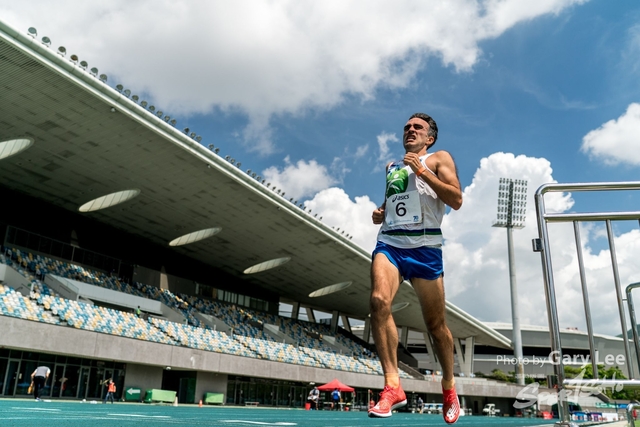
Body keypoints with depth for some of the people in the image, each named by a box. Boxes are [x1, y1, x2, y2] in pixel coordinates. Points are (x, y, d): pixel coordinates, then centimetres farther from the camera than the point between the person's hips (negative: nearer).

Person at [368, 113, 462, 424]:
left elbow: (456, 200, -4)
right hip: (388, 242, 4)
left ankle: (449, 386, 26)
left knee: (435, 322, 3)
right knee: (379, 301, -24)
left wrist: (422, 170, -11)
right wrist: (379, 213, 13)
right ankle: (393, 385, -22)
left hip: (424, 245, -3)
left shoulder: (438, 158, 10)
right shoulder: (391, 167, 24)